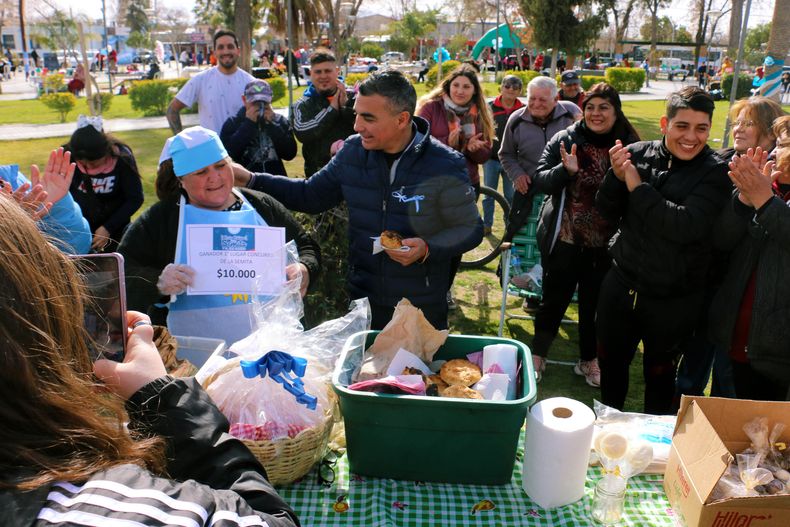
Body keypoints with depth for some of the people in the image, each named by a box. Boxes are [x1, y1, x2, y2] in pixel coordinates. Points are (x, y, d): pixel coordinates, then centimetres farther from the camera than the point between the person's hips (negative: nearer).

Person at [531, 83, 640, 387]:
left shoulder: (630, 146, -3)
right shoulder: (566, 139, -6)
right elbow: (539, 181, -8)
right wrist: (565, 170, -26)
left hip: (605, 244, 2)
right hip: (564, 239, -2)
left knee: (595, 303, 17)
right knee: (554, 299, 9)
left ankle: (588, 360, 36)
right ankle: (537, 355, 30)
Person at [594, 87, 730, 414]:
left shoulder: (715, 172, -12)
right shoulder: (638, 154, -4)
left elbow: (686, 226, -27)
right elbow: (608, 213, -2)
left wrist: (637, 186, -22)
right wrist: (617, 177, -20)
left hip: (673, 300, -3)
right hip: (621, 285, 3)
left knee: (660, 374, 18)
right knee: (611, 363, 20)